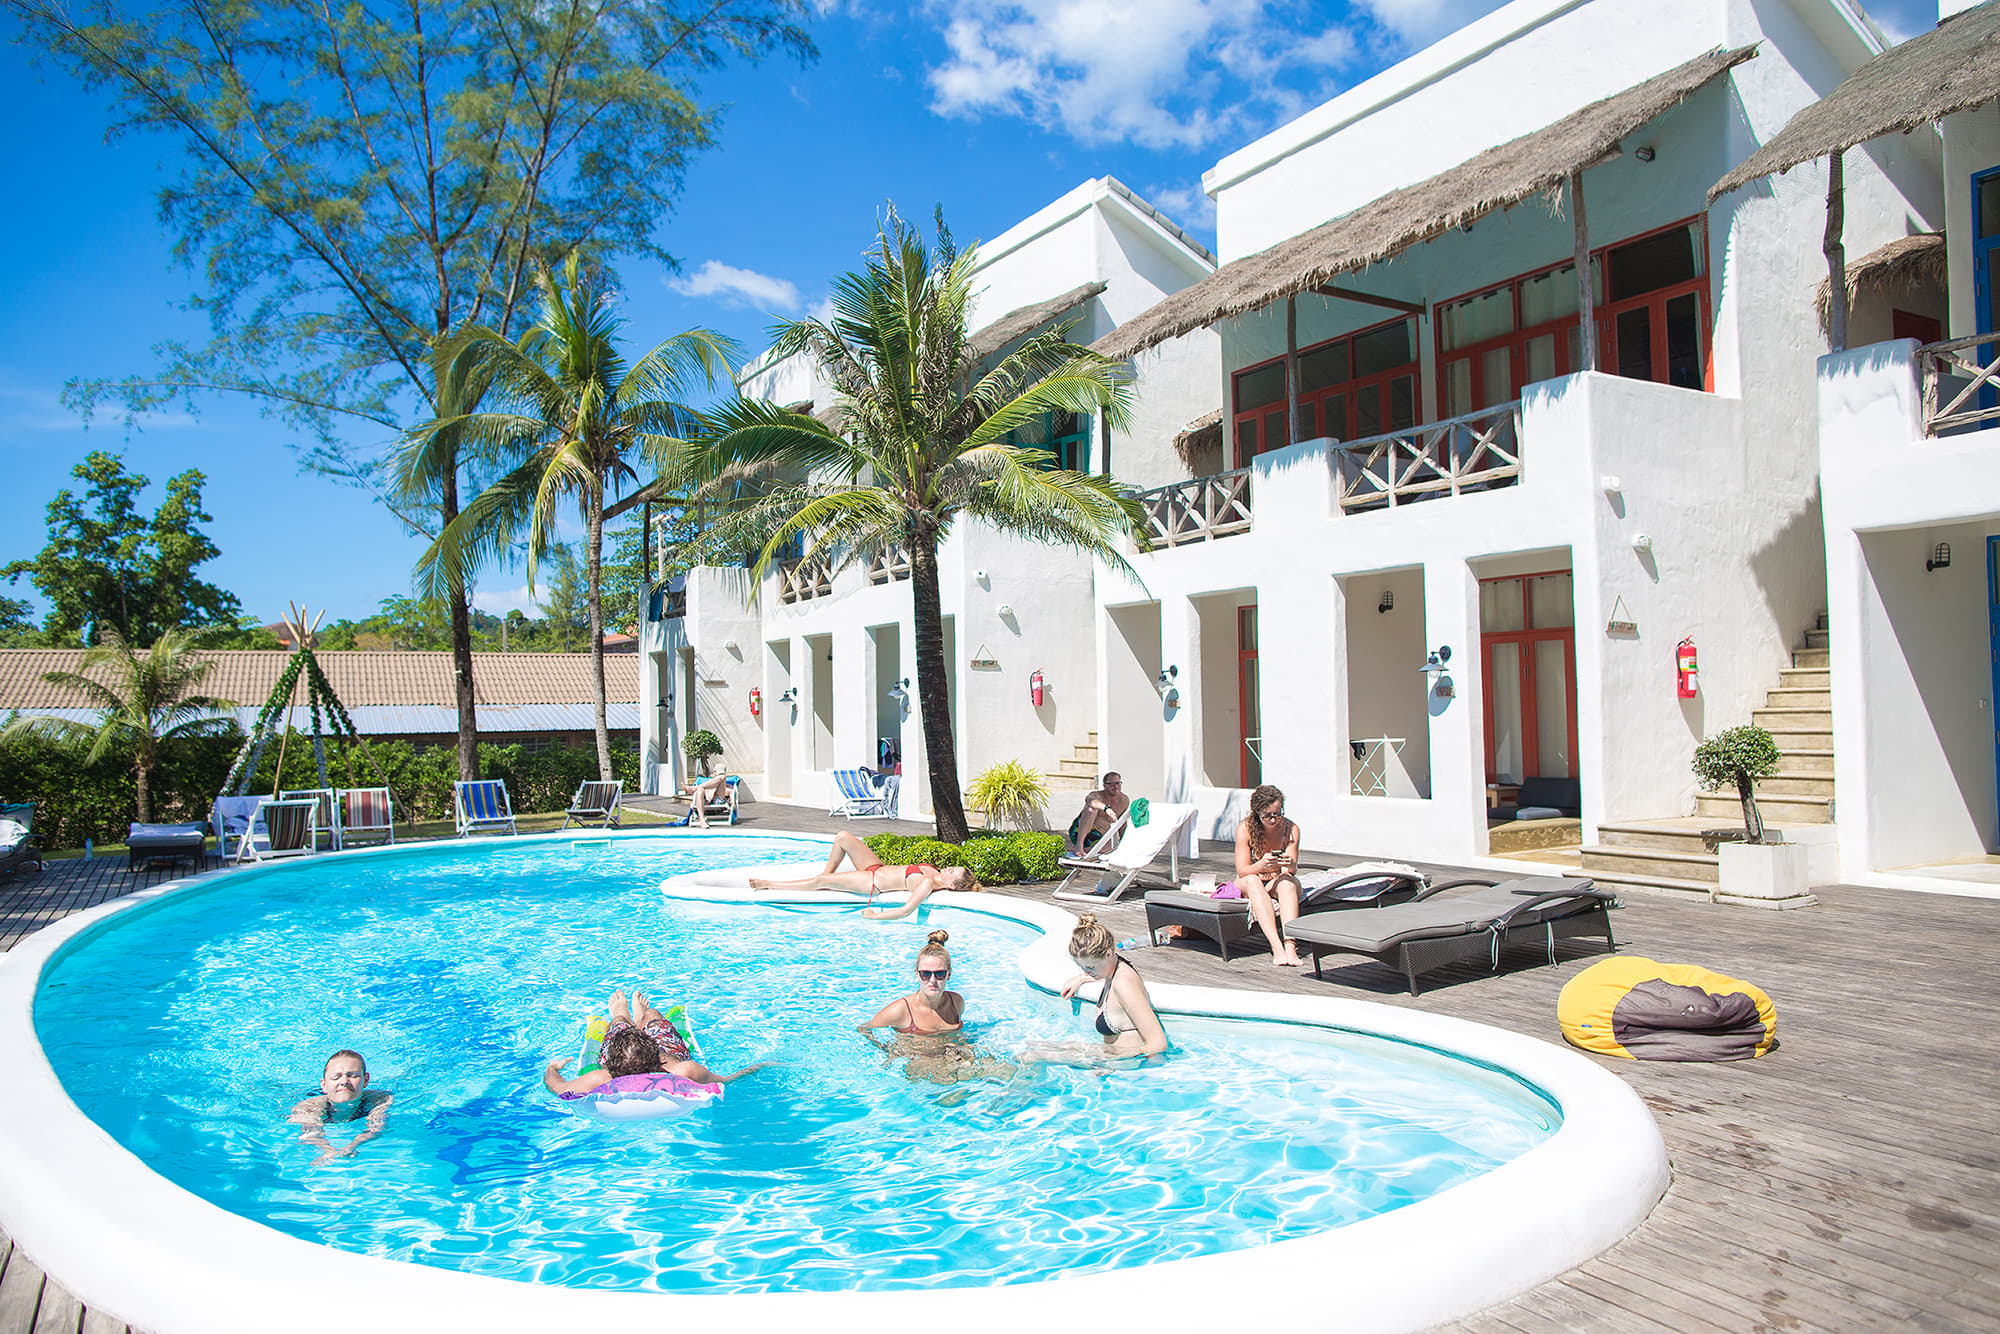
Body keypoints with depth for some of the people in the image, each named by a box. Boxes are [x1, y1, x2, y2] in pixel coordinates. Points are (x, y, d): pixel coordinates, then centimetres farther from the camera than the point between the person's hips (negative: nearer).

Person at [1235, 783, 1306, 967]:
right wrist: (1261, 866, -41)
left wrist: (1290, 865, -40)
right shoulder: (1245, 828, -16)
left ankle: (1290, 946, -48)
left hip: (1279, 883, 1)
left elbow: (1292, 869, -15)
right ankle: (1276, 947, -47)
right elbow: (1242, 871, -19)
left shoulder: (1291, 829, -11)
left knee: (1287, 881, -33)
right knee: (1253, 881, -35)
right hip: (1248, 885, -1)